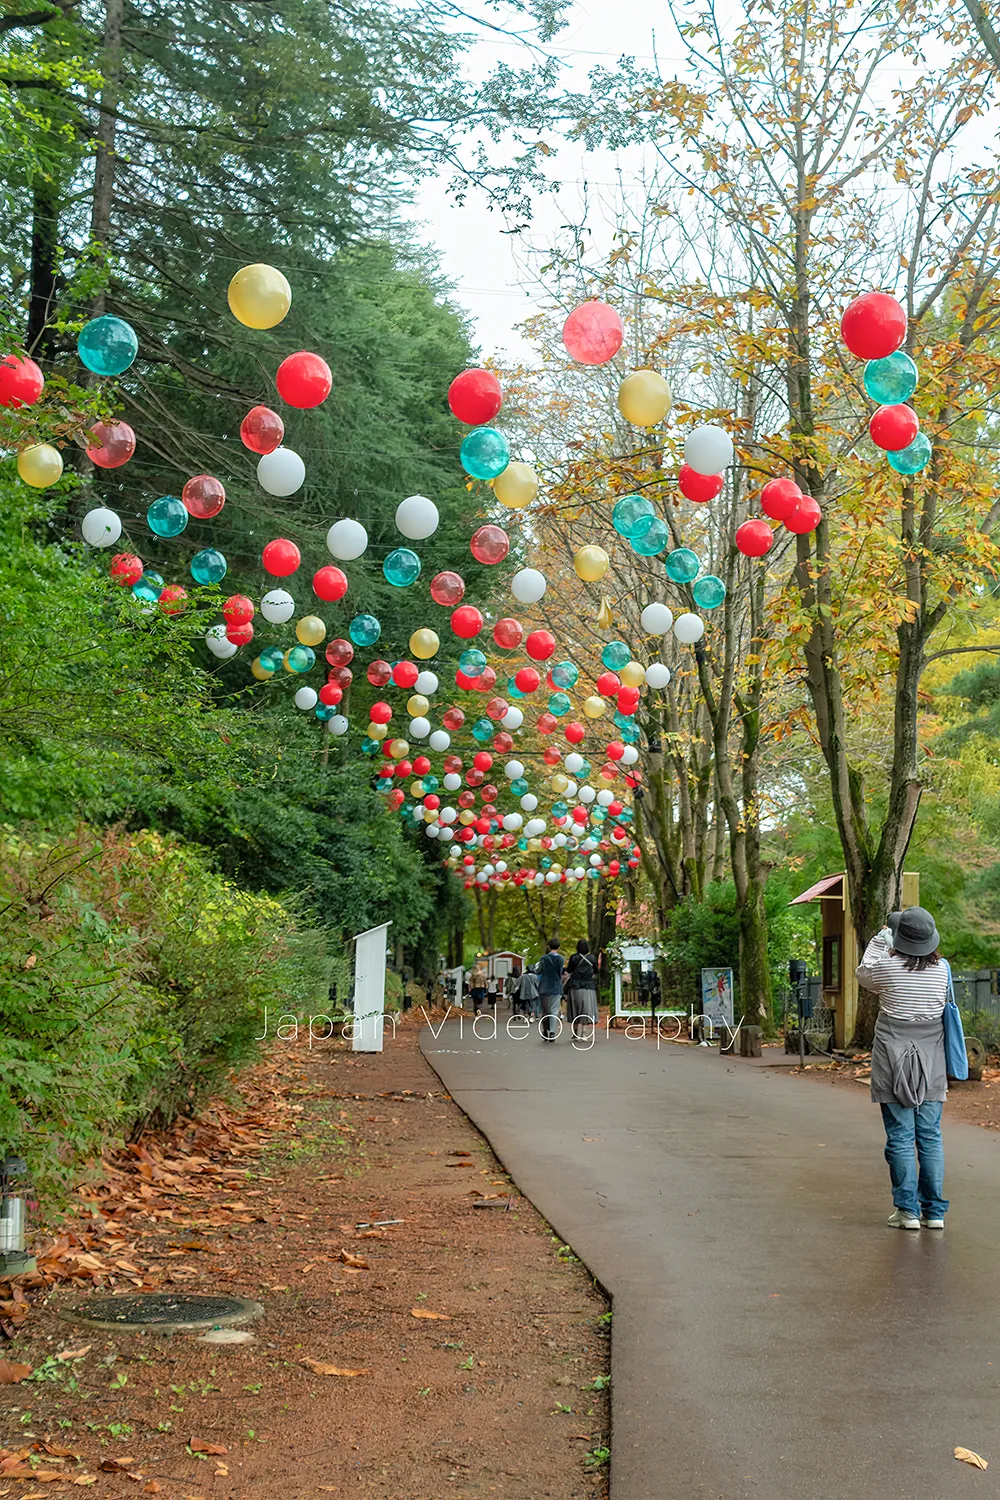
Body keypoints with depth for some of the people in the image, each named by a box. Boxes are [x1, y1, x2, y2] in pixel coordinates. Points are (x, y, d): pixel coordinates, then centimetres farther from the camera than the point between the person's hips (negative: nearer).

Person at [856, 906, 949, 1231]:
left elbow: (863, 975, 11)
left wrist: (880, 938, 21)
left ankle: (908, 1210, 4)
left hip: (893, 1062, -3)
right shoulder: (941, 969, -3)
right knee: (930, 1136, 9)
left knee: (900, 1137, 2)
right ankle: (934, 1211, 12)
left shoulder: (888, 966, -11)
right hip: (931, 1063, 3)